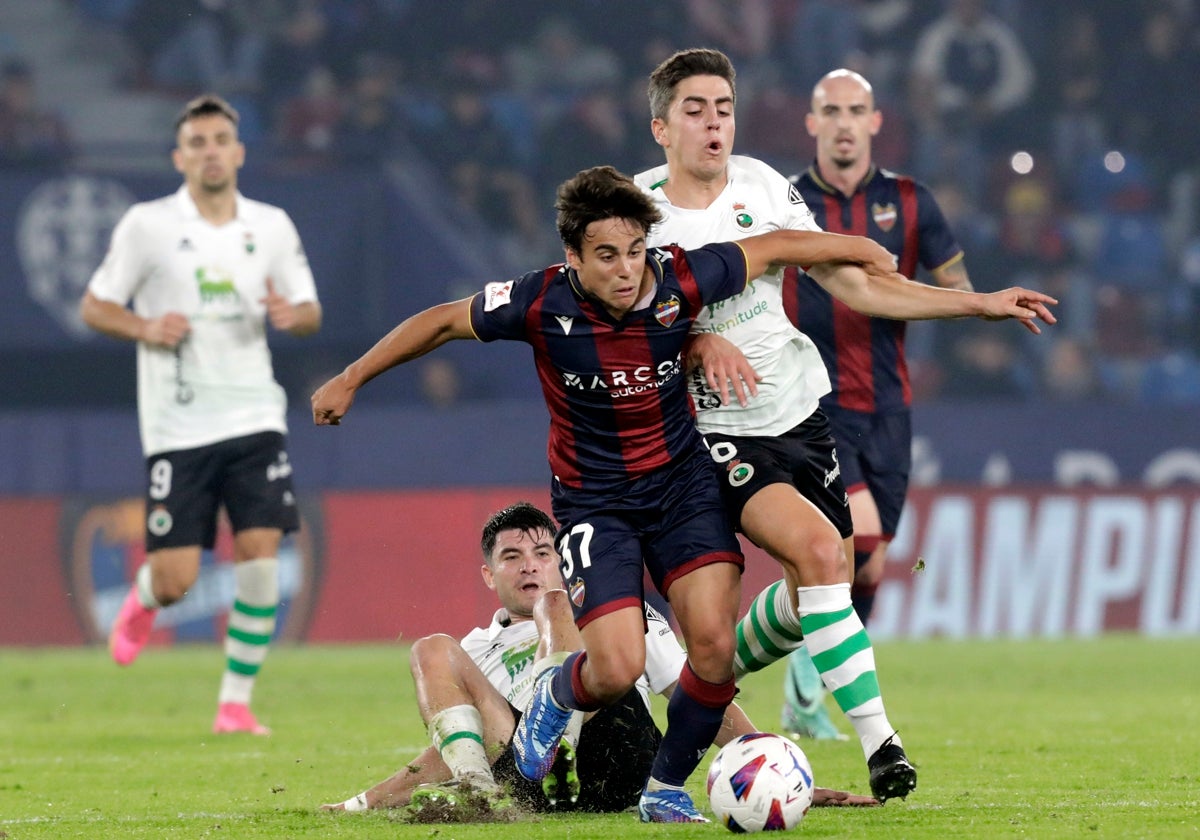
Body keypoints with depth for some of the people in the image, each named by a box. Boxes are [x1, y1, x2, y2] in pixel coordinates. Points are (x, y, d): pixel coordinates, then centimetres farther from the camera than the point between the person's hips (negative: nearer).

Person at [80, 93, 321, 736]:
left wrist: (294, 315, -11)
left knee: (260, 557, -12)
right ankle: (143, 601, 34)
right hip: (177, 426, -2)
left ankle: (235, 703, -1)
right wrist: (145, 328, -16)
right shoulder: (148, 225, -2)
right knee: (177, 580, -5)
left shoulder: (271, 226, 6)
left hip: (254, 415, 2)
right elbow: (94, 306, 3)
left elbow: (310, 311, 14)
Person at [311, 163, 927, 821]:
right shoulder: (542, 303, -19)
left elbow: (777, 247, 0)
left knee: (714, 647, -15)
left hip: (683, 482, 2)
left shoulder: (680, 281, -17)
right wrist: (349, 380, 4)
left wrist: (867, 253, 11)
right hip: (594, 502, -2)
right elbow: (442, 322, -3)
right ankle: (556, 697, 21)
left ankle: (666, 788, 9)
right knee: (617, 670, -17)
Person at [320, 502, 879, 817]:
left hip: (622, 755, -2)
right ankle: (475, 789, -34)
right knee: (432, 651, -10)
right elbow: (437, 759, 30)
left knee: (554, 607, -13)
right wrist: (366, 803, 15)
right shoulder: (476, 652, 35)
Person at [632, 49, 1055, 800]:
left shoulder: (762, 187, 1)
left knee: (816, 589, 9)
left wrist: (982, 304, 0)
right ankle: (879, 744, -25)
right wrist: (696, 341, -26)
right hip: (715, 430, -5)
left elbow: (854, 285, 5)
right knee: (819, 550, -25)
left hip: (799, 410, 6)